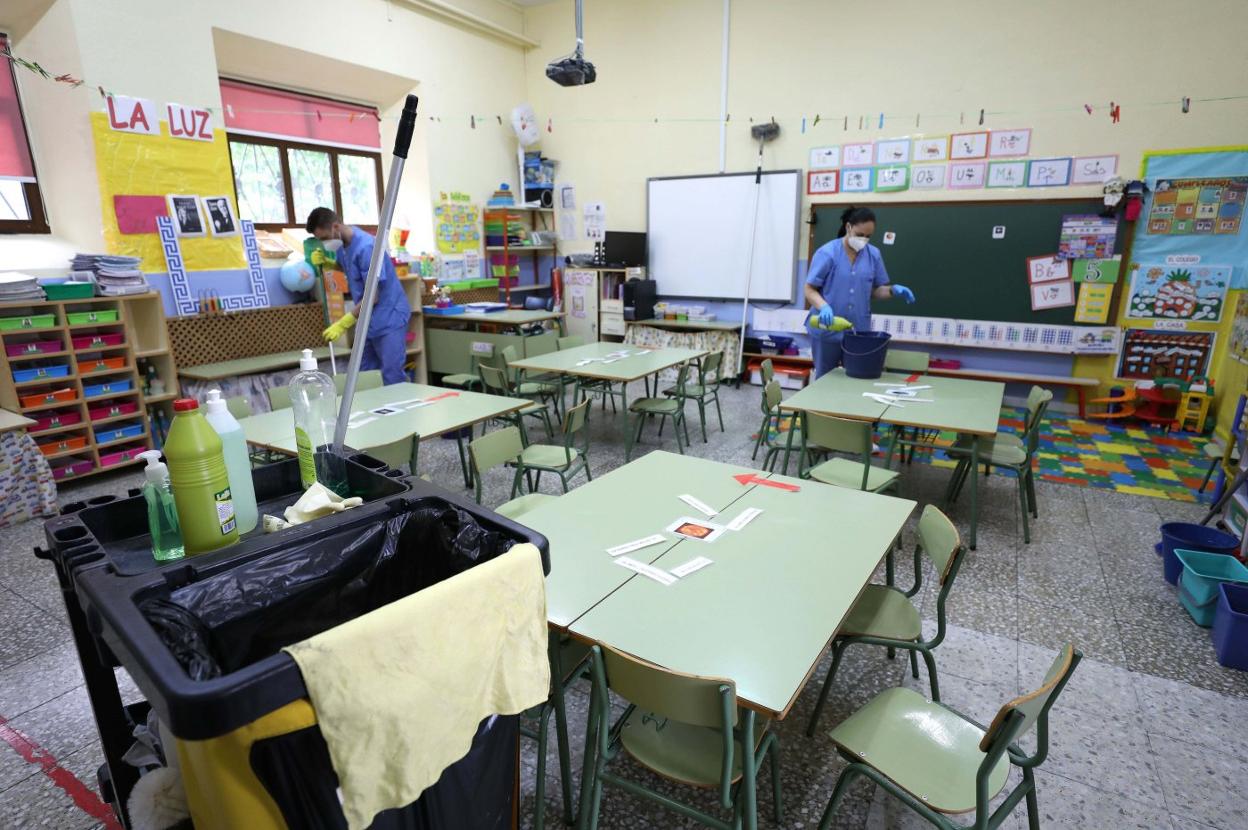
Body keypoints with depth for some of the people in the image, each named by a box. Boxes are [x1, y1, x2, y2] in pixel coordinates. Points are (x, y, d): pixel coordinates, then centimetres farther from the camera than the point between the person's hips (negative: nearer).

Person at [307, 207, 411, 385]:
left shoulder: (366, 247, -23)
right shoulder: (341, 244, 4)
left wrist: (343, 324, -21)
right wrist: (325, 262, 4)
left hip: (389, 319, -9)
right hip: (368, 321, 9)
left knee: (392, 378, -8)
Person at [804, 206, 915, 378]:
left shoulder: (873, 254, 5)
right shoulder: (827, 253, -8)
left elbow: (876, 291, 10)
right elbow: (810, 290, -9)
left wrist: (893, 290, -11)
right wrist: (824, 307, -28)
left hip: (859, 331, 3)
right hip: (827, 331, -3)